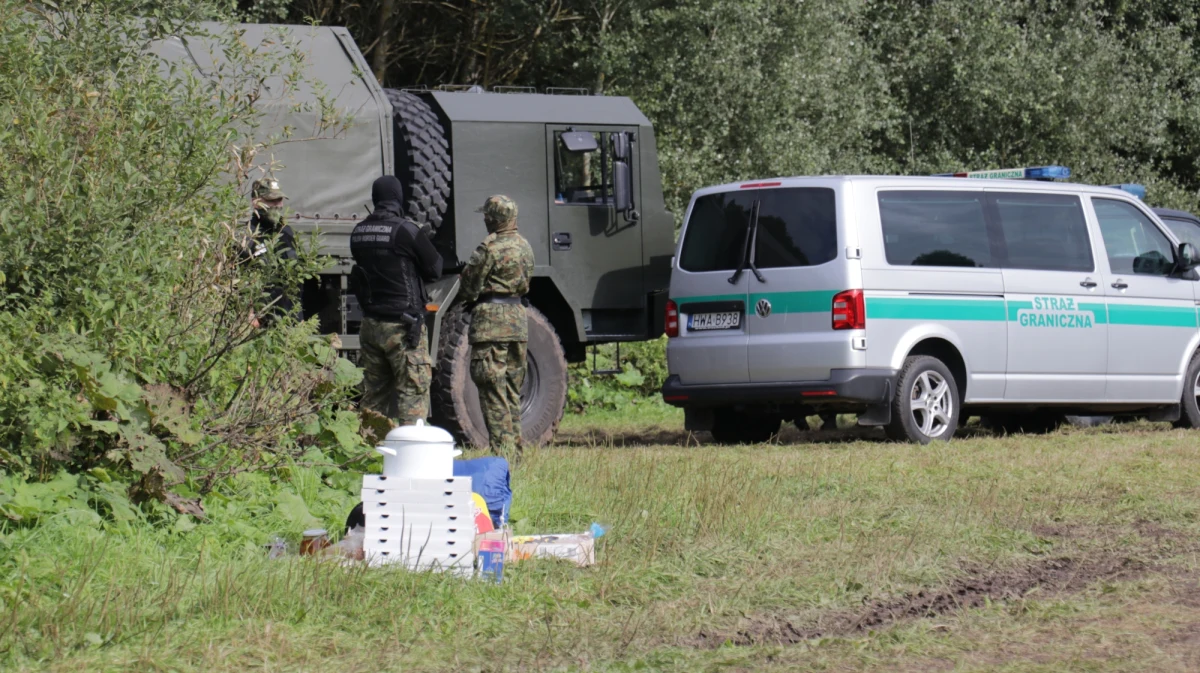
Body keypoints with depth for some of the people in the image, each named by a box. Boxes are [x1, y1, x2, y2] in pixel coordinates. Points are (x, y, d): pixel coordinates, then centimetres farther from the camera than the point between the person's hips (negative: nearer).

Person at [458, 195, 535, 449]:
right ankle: (515, 445, 18)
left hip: (492, 320, -8)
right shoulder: (524, 246, 11)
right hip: (518, 318, 8)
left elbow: (468, 289, -8)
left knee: (493, 390, -6)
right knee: (512, 391, 15)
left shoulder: (490, 248, -14)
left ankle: (502, 449, -9)